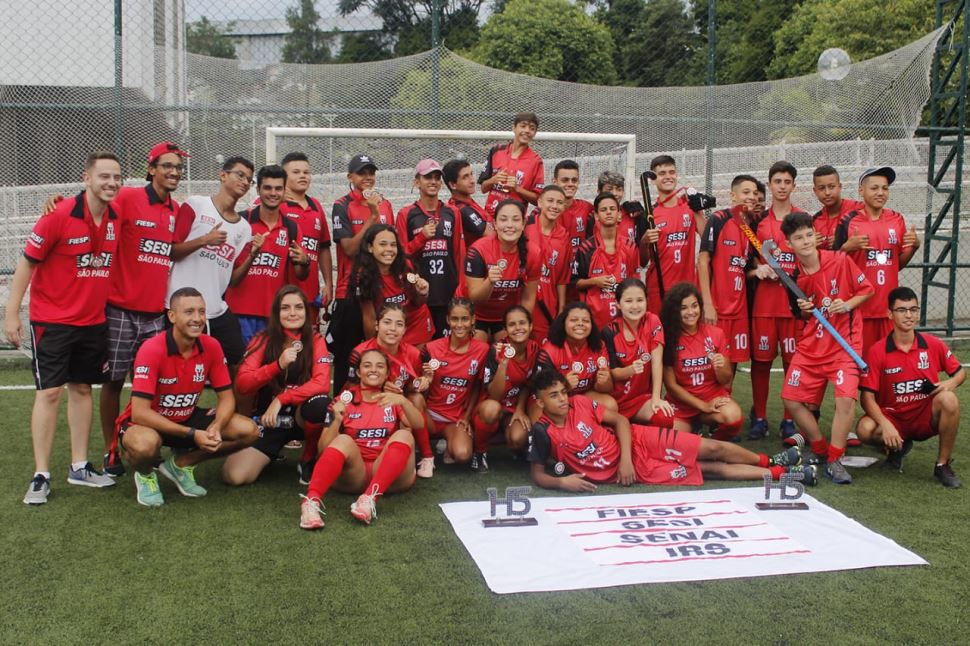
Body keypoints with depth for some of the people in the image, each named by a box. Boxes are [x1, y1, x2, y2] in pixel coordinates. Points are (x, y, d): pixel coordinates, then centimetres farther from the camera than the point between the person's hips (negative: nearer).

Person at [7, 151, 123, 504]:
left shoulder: (116, 219, 0)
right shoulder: (58, 215, -15)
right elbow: (26, 264, -10)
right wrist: (12, 314, -11)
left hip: (93, 321, 5)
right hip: (52, 320, -5)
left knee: (82, 389, 11)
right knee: (49, 392, -4)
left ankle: (79, 467, 20)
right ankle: (41, 476, 3)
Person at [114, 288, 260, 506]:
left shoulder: (211, 347, -10)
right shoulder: (152, 349, -26)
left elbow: (226, 397, -3)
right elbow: (139, 412, -30)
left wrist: (215, 428, -26)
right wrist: (192, 434, -33)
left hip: (186, 418, 5)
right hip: (147, 423, -5)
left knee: (248, 431, -11)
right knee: (146, 443, -41)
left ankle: (181, 463, 7)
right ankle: (145, 475, -1)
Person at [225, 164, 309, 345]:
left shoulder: (292, 228, 7)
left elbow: (300, 275, 11)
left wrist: (304, 262, -12)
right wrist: (250, 254, -18)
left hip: (274, 313, 3)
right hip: (239, 310, -3)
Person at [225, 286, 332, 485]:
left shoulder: (316, 341, -3)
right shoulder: (263, 340, -1)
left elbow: (322, 384, -17)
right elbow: (242, 385, -11)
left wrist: (281, 400, -25)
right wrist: (277, 365, -24)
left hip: (301, 416, -1)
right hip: (266, 418, 1)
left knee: (320, 404, -37)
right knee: (235, 476, -20)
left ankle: (308, 460, -8)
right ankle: (272, 454, 16)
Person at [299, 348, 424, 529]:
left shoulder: (394, 399, 13)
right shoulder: (346, 398, 10)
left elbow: (419, 425, -7)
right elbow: (323, 447, 2)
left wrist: (403, 402, -26)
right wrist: (337, 420, -16)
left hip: (389, 474, 1)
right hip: (353, 473, -1)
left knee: (404, 435, -25)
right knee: (343, 440, -29)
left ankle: (370, 499, -43)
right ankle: (312, 501, -50)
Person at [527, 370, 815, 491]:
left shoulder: (580, 404, -7)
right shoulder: (543, 432, -17)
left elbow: (620, 420, 0)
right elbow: (538, 475, -10)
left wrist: (625, 457, -14)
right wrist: (561, 481, -31)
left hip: (637, 442, 3)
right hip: (632, 472, -3)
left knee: (712, 449, -1)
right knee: (709, 469, -2)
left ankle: (772, 463, 23)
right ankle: (779, 473, 12)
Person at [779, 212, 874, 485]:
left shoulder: (840, 261, -9)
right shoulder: (793, 276, 1)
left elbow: (867, 290, 2)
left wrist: (848, 304, -15)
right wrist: (804, 310, -6)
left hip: (844, 343, -4)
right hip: (810, 346, 4)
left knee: (846, 398, -21)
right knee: (791, 400, 0)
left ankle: (835, 461, -6)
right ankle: (821, 450, 18)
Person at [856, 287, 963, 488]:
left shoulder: (933, 345, -3)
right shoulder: (876, 351, -10)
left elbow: (960, 372, 11)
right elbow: (867, 396, -12)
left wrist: (951, 383, -15)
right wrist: (885, 425, -28)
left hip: (927, 417, 1)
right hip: (893, 417, -1)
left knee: (949, 399, -30)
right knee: (865, 429, -32)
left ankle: (943, 466, -11)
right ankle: (897, 447, 7)